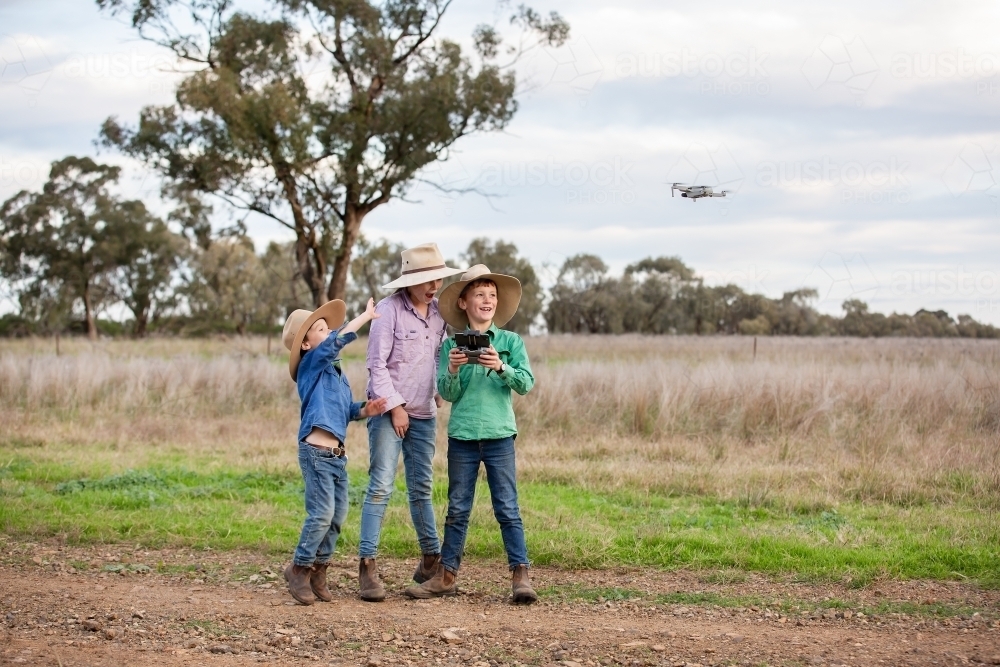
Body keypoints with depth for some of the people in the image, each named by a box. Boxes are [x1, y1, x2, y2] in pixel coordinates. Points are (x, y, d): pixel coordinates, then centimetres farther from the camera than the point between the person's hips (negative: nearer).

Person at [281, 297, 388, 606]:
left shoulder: (336, 372, 18)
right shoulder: (311, 364, -5)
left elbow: (348, 409, 20)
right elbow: (339, 340, -20)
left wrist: (366, 410, 0)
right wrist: (366, 316, -13)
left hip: (336, 455, 8)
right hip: (316, 452, -8)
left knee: (338, 516, 8)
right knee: (322, 514, -12)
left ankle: (318, 570, 20)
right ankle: (299, 568, 3)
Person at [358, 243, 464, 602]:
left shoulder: (438, 311, 7)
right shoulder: (389, 310, -12)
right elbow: (376, 364, -12)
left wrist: (439, 393, 9)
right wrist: (395, 406, -12)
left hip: (423, 414, 6)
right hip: (388, 411, -6)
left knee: (421, 488, 14)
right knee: (381, 487, -9)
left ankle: (431, 559, 24)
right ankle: (367, 566, -8)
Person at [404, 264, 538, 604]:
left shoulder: (511, 341, 4)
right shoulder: (452, 345, 5)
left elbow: (526, 383, -5)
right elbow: (447, 393, 0)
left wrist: (501, 367, -21)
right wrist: (452, 370, -19)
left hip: (499, 435, -1)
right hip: (462, 436, 1)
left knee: (508, 508, -2)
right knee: (457, 509, 8)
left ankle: (520, 576, 1)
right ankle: (446, 576, 13)